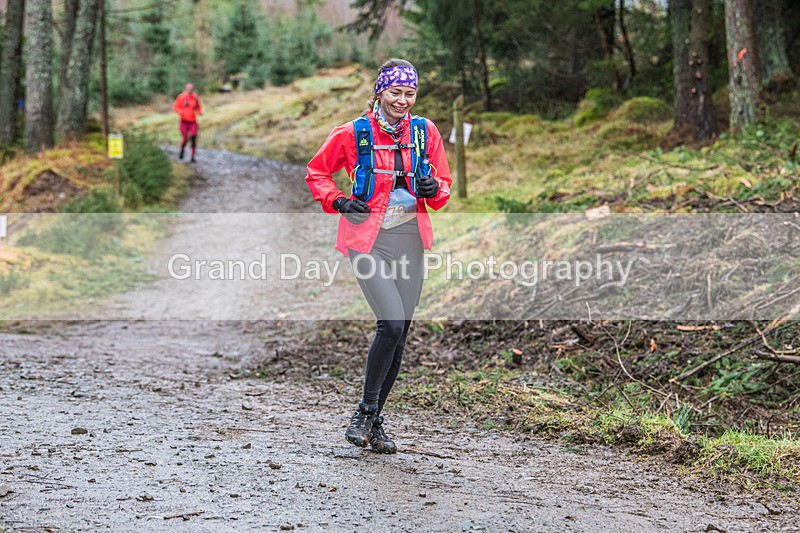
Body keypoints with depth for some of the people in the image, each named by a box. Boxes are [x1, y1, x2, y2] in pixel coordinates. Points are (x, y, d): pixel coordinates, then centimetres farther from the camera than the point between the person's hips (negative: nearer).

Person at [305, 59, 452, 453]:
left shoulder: (425, 132, 5)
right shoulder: (354, 134, -4)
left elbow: (444, 185, 12)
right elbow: (317, 172, 8)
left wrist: (434, 189, -11)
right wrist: (338, 202, -8)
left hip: (410, 239, 4)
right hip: (368, 238, -4)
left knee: (400, 334, 5)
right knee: (392, 324, -18)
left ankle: (375, 422, 19)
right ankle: (365, 412, 1)